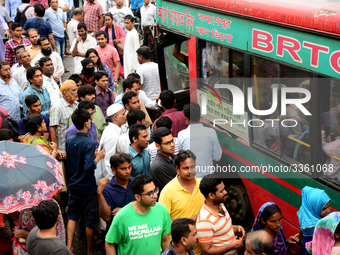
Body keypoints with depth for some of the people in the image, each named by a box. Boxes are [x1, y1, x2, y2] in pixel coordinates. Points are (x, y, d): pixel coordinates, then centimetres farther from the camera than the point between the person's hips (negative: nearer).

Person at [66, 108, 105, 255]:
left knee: (72, 217, 19)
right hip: (88, 188, -6)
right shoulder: (89, 143, -22)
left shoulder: (69, 140, 0)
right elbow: (88, 167, -27)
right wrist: (98, 157, -12)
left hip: (73, 186, 6)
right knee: (90, 222, 9)